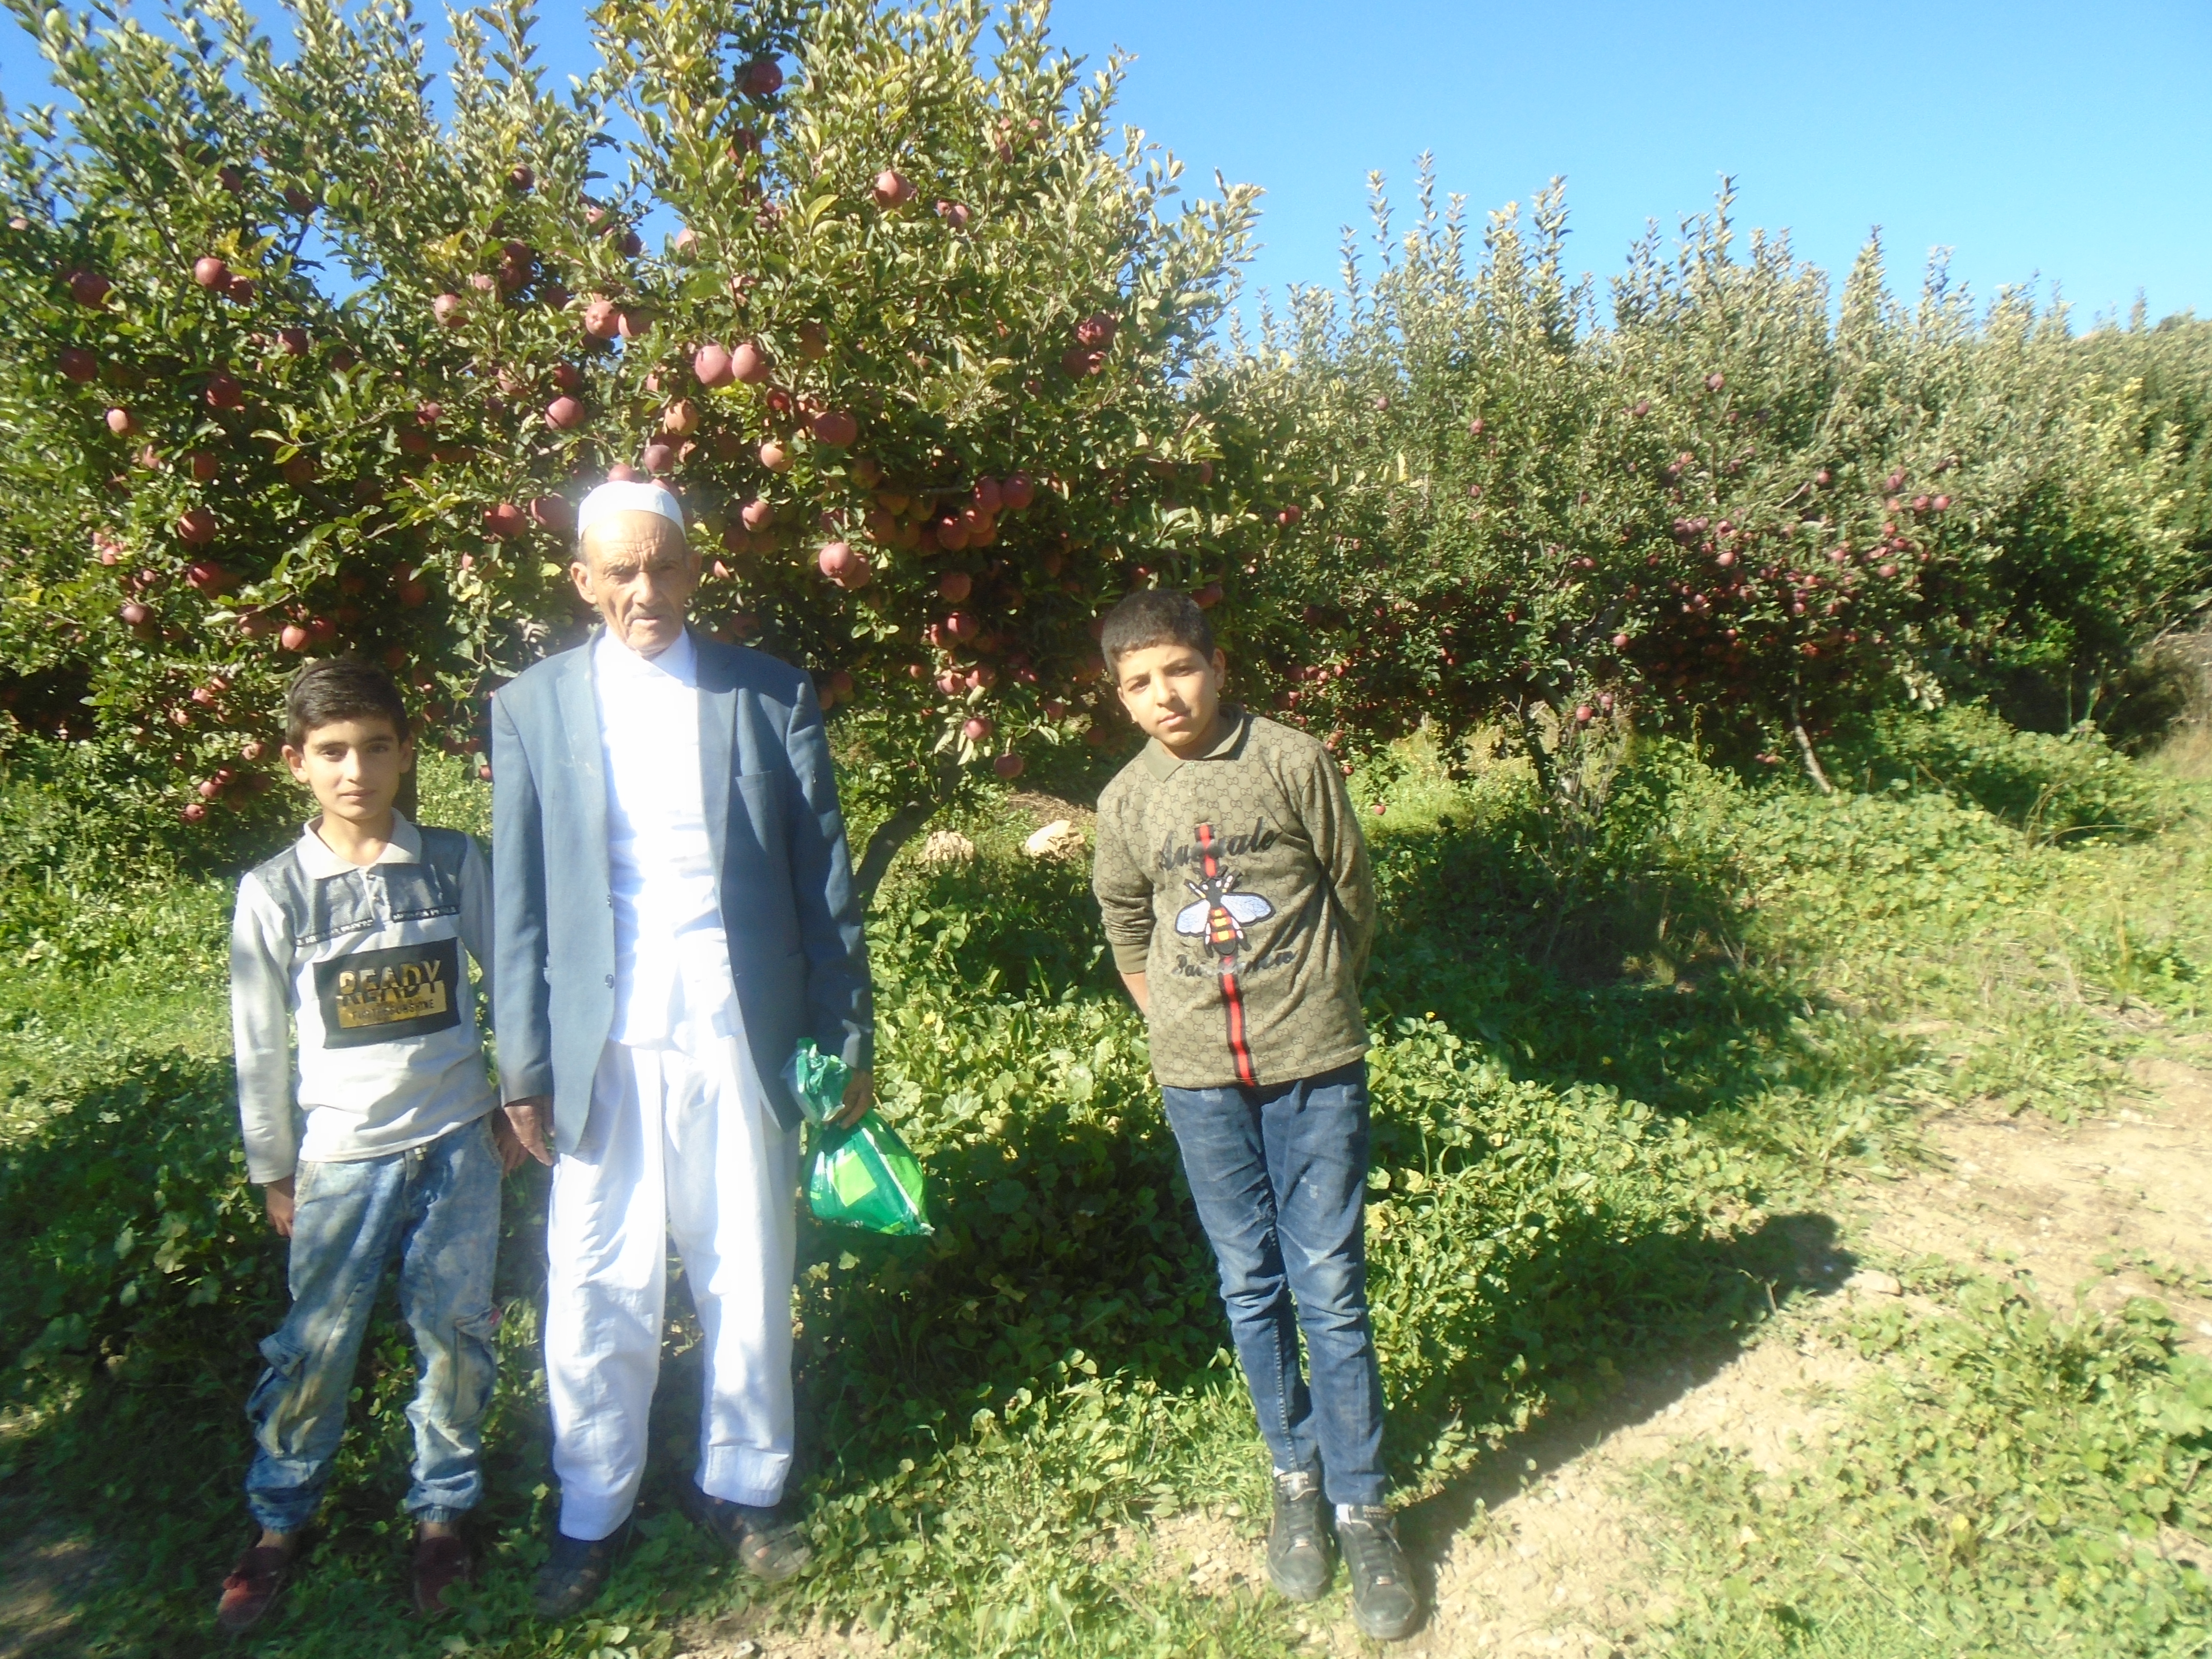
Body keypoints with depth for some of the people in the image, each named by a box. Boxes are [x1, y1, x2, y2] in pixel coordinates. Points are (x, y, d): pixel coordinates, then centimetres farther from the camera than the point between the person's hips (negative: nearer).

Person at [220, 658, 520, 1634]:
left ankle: (442, 1508, 30)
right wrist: (273, 1171, 6)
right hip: (344, 1154, 0)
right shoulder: (273, 893, -6)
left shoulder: (454, 862, -4)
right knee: (317, 1344, 8)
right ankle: (278, 1522, 32)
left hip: (459, 1141, 1)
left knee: (455, 1331, 9)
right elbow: (260, 1045, 1)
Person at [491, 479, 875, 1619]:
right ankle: (593, 1512, 29)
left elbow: (825, 879, 3)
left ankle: (742, 1489, 32)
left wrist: (848, 1041, 2)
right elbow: (519, 903, 4)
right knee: (597, 1292, 8)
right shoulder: (533, 706, 3)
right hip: (603, 1047, 0)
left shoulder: (771, 696, 2)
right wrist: (525, 1065, 1)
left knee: (749, 1279, 12)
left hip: (739, 1038, 0)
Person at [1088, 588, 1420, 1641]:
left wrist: (1315, 1009, 10)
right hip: (1200, 1080, 3)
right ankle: (1295, 1475, 32)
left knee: (1330, 1289, 3)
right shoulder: (1127, 803, 2)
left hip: (1315, 1067, -2)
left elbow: (1353, 896, 3)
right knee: (1250, 1287, 13)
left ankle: (1361, 1507, 18)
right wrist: (1180, 1027, 12)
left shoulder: (1295, 763, -6)